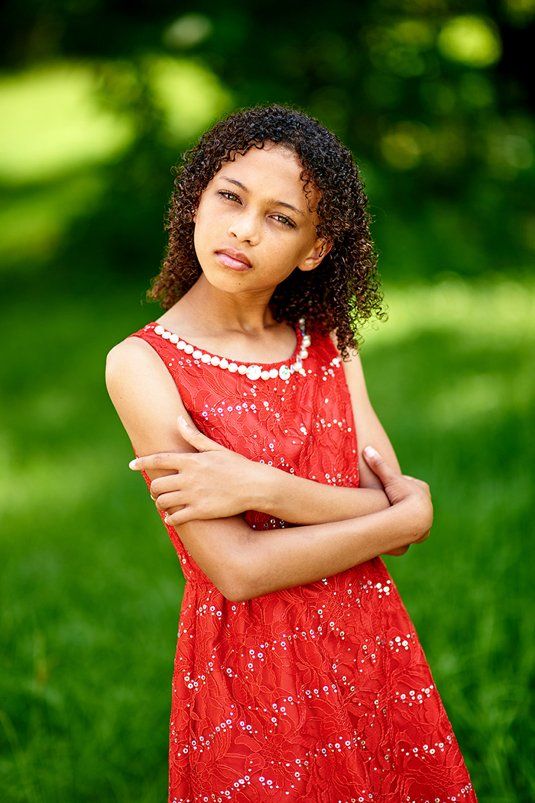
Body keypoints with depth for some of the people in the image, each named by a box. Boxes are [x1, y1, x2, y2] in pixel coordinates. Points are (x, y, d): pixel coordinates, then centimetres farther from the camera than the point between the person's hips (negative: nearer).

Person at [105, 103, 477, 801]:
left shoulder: (329, 346, 4)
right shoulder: (142, 364, -10)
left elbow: (403, 510, -6)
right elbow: (236, 568, -18)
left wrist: (262, 489, -20)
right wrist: (408, 513, -12)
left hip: (374, 653, 4)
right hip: (248, 679, -4)